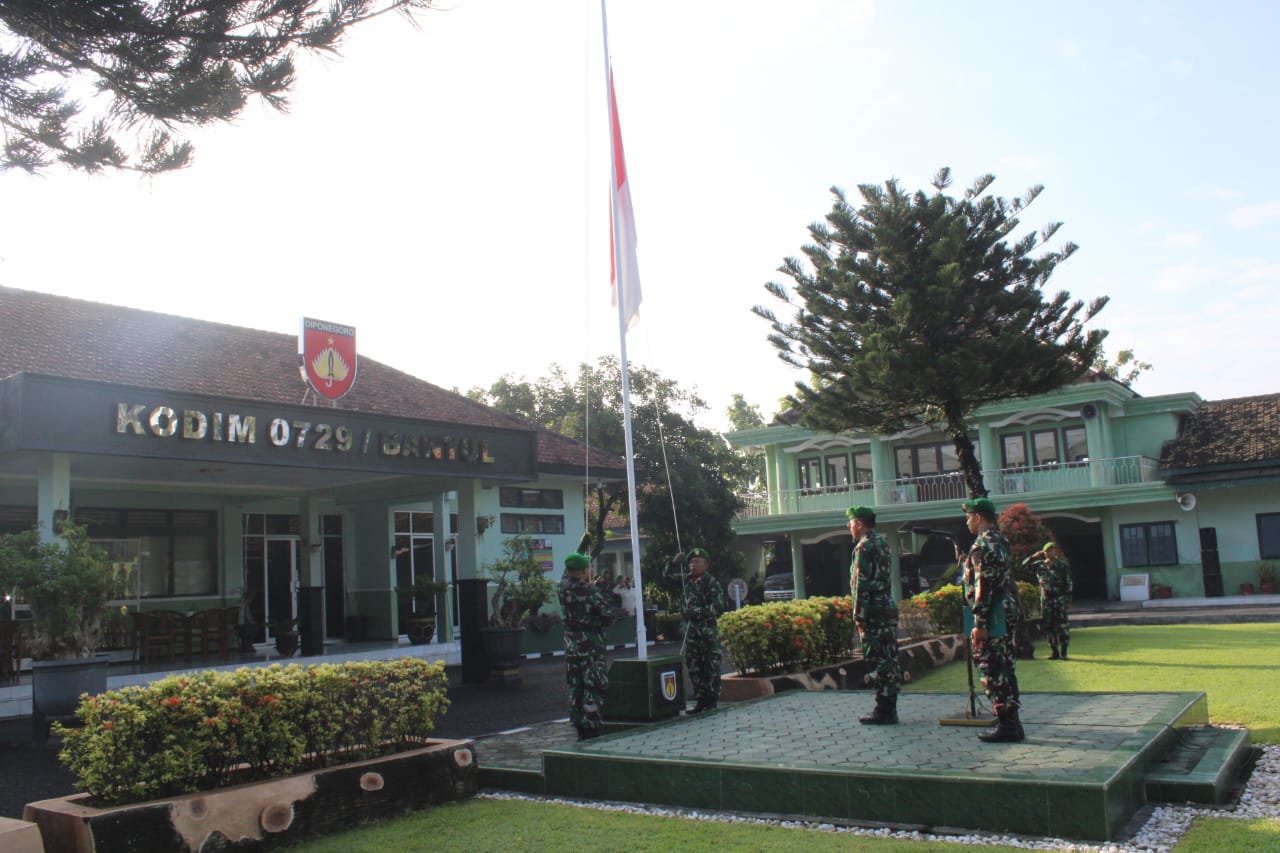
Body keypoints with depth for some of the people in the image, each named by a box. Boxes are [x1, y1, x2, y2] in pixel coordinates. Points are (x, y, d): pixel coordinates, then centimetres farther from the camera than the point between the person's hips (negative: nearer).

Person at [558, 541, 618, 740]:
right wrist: (603, 622, 8)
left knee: (575, 687, 13)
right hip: (591, 646, -7)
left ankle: (580, 732, 19)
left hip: (571, 646, 7)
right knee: (593, 687, -2)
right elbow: (609, 615, -15)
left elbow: (568, 569, 20)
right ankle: (592, 733, -2)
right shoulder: (591, 591, -17)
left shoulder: (563, 587, 0)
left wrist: (583, 542, 26)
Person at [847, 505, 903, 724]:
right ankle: (890, 708, 16)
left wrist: (859, 616, -15)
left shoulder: (864, 546, -12)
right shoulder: (882, 543, 16)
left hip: (873, 612, -9)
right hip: (888, 608, 9)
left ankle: (883, 711, -3)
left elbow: (862, 583, -17)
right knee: (890, 658, 10)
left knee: (877, 660, -6)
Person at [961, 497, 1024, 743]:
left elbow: (984, 586, -21)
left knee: (992, 668, -6)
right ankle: (1011, 722, 20)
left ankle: (1006, 725, -4)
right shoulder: (1000, 540, 16)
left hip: (993, 613, -10)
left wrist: (980, 623, -21)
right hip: (1007, 610, 10)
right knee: (1005, 666, 14)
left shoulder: (984, 544, -15)